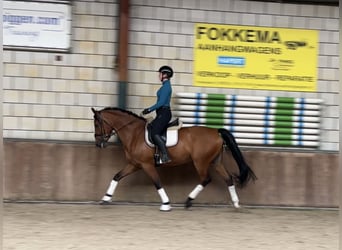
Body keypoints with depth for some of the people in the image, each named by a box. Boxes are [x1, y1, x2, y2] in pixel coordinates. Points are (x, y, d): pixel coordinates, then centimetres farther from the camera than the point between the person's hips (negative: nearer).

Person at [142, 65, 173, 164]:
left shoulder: (166, 86, -15)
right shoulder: (165, 86, 16)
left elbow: (161, 102, -21)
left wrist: (150, 109, -16)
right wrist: (150, 109, 22)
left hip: (164, 114, -11)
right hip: (162, 113, 11)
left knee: (154, 133, -20)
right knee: (148, 128, 13)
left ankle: (165, 156, -23)